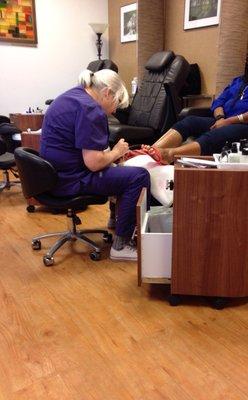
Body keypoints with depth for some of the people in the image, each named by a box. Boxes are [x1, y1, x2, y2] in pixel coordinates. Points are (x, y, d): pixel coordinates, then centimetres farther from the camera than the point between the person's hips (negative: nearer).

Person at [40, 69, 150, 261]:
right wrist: (116, 152, -6)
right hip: (71, 179, -11)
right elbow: (94, 163, -25)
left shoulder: (73, 95, 13)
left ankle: (118, 218, 33)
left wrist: (113, 152, 14)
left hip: (57, 173, 11)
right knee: (139, 176, -13)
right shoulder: (90, 110, -19)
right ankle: (120, 246, -7)